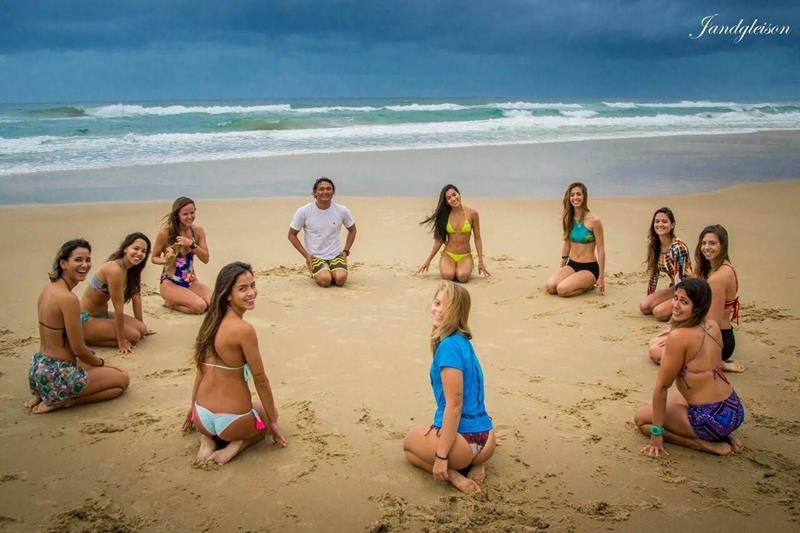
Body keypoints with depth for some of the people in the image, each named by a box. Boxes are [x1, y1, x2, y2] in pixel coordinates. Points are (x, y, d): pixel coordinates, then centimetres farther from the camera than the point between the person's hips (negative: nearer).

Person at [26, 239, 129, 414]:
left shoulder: (49, 288, 4)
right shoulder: (68, 299, -23)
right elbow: (79, 349, -18)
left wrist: (96, 361, 15)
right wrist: (101, 362, 3)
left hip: (39, 367, 9)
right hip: (58, 375, -8)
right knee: (122, 379, 9)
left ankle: (43, 394, 15)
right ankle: (62, 401, -2)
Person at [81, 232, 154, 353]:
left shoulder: (133, 269, 0)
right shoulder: (115, 269, -28)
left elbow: (136, 296, 6)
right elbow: (118, 307, -24)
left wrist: (142, 326, 8)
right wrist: (121, 341, -19)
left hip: (103, 314, 9)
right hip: (86, 319, -9)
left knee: (141, 329, -2)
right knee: (133, 335, -15)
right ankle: (85, 339, -3)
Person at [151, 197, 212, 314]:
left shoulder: (198, 231, -1)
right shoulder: (166, 233, -12)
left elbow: (206, 259, -3)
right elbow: (154, 258, 0)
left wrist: (192, 244, -19)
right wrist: (165, 261, -23)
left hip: (191, 281, 5)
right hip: (170, 282, -5)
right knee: (199, 306, -28)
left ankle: (177, 300, 9)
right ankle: (171, 303, 5)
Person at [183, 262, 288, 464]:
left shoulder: (211, 321, 2)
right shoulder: (244, 329, -21)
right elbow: (260, 380, -13)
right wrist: (273, 421, -1)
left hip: (202, 416, 6)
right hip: (231, 421, -5)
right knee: (266, 412, 29)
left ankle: (207, 440, 13)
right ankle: (238, 444, 3)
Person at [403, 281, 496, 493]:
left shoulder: (449, 346, -18)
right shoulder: (463, 341, 8)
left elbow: (454, 404, -20)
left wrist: (441, 456, -18)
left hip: (464, 441, -7)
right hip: (484, 439, 7)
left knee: (409, 443, 23)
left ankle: (452, 474, -2)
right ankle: (472, 466, 10)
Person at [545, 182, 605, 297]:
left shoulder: (594, 220, -13)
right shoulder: (568, 218, 5)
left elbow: (600, 250, -10)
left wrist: (601, 278, -10)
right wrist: (561, 268, 18)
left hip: (589, 268, -5)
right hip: (571, 265, 5)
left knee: (562, 290, -27)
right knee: (550, 287, -20)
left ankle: (590, 284, 3)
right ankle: (573, 280, 10)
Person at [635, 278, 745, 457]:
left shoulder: (679, 336, -20)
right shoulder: (712, 326, 1)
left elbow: (662, 386, -14)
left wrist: (657, 432, -8)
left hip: (712, 419, -8)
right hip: (734, 411, 8)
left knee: (641, 417, 8)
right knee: (672, 401, 33)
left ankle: (705, 444, -2)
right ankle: (723, 436, 15)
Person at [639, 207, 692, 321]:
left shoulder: (679, 247, -23)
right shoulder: (655, 245, -1)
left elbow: (680, 278, -25)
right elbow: (653, 274, 8)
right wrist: (649, 299, 12)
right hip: (674, 289, 7)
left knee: (659, 312, -24)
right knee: (644, 307, -9)